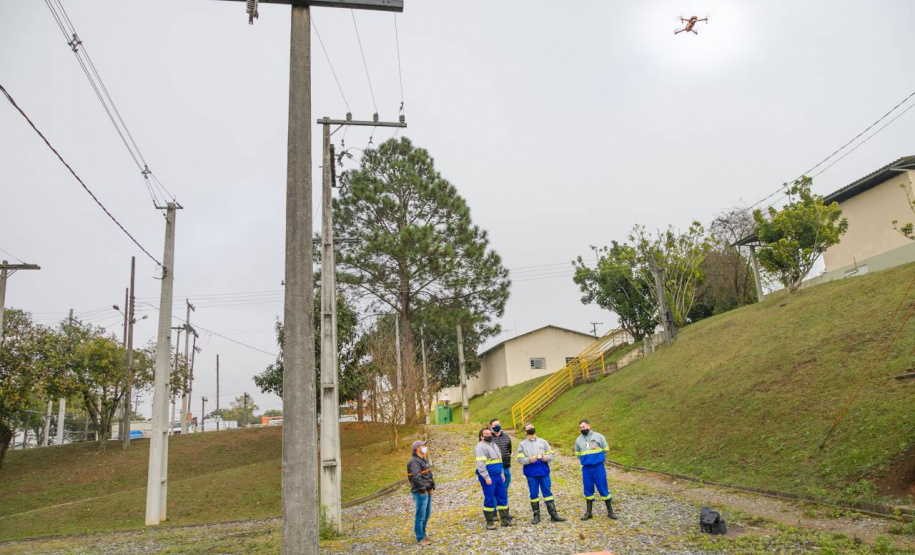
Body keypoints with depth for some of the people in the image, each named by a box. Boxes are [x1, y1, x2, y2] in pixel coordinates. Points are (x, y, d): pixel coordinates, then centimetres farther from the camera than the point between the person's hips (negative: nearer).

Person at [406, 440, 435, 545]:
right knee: (420, 516, -1)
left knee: (427, 513, 19)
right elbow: (416, 477, -26)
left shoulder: (423, 460, 15)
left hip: (427, 492, 10)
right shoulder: (414, 462, -17)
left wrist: (432, 487, 9)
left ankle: (423, 533, 34)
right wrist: (423, 489, -18)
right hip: (420, 493, -10)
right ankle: (420, 538, 9)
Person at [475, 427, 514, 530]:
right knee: (489, 499, -3)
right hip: (488, 477, -8)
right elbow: (480, 463, -18)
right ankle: (489, 522, 6)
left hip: (498, 476, 8)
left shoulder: (493, 445, 18)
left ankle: (505, 519, 18)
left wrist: (501, 473, 20)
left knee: (502, 497, 10)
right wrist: (486, 477, -22)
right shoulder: (480, 447, -10)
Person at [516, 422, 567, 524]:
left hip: (544, 472, 1)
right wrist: (529, 459, -17)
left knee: (548, 493, 2)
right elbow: (520, 459, 0)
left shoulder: (543, 442, 12)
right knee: (534, 494, 4)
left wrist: (546, 458, -11)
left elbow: (551, 454, 10)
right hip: (531, 474, -1)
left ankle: (553, 514, 6)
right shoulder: (522, 444, 6)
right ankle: (536, 515, 13)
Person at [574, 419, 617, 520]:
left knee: (603, 488, 0)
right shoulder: (578, 440, 8)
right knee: (588, 489, 7)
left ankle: (610, 511, 12)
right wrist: (584, 461, 8)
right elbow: (578, 454, 18)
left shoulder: (598, 436, -1)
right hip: (586, 468, 3)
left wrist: (599, 459, 1)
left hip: (599, 467, -3)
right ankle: (588, 512, 16)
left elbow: (606, 450, 5)